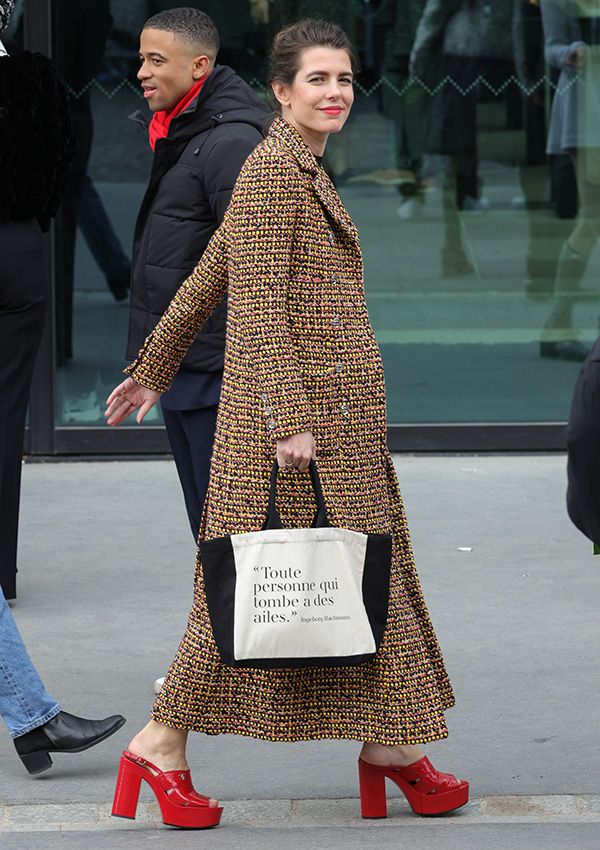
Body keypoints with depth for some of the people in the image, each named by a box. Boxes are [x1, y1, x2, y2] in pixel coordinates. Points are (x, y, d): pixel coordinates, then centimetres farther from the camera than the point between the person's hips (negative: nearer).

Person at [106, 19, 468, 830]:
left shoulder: (303, 170, 15)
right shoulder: (272, 170, -14)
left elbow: (207, 276, 21)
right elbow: (262, 306, -19)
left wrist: (154, 369, 25)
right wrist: (291, 419, -24)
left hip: (333, 412, 10)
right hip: (293, 404, -10)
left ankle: (389, 747, 17)